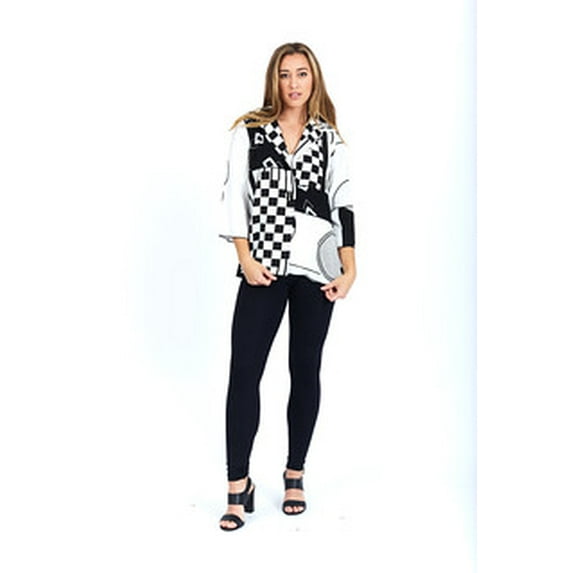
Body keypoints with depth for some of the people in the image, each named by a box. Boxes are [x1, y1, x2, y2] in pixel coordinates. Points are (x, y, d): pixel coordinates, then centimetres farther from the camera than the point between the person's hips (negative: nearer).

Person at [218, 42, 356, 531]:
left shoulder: (329, 139, 10)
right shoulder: (249, 132, 6)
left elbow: (343, 204, 6)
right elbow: (234, 197, 2)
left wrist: (350, 270, -3)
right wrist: (246, 259, -8)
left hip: (316, 270, 2)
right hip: (264, 269, -1)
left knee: (306, 372, 9)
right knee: (244, 372, -6)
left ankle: (295, 474, 23)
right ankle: (239, 486, 4)